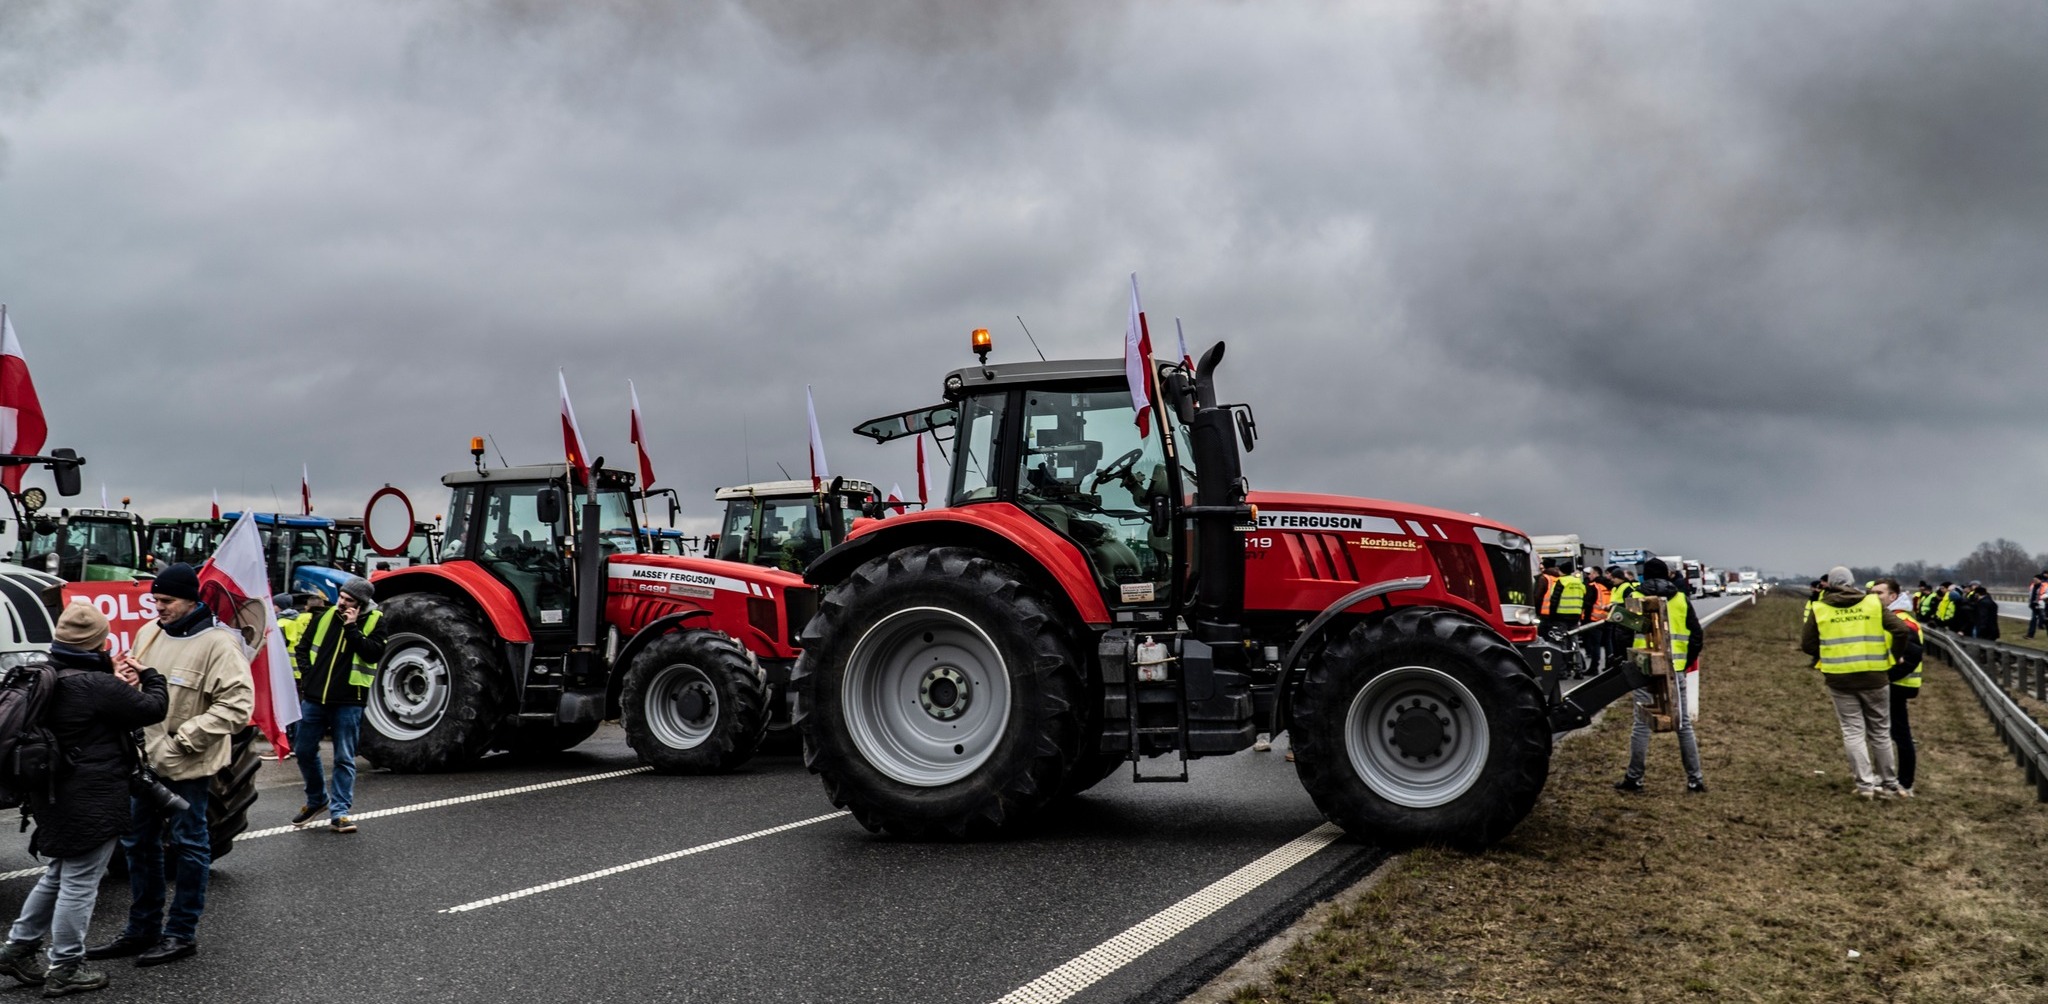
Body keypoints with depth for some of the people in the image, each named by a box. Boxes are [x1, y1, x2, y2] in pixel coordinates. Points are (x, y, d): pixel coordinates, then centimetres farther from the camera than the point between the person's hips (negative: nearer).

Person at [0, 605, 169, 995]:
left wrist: (117, 684, 9)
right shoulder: (96, 686, -23)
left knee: (58, 875, 25)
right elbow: (152, 708, -15)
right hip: (91, 802, -9)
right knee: (80, 883, 2)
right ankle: (64, 970, 10)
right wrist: (151, 678, 3)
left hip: (56, 797, 9)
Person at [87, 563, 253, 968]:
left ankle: (182, 932, 17)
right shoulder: (149, 632, 7)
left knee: (189, 844, 5)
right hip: (146, 756, 8)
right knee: (139, 841, 16)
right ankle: (143, 929, 30)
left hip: (187, 764, -8)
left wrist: (185, 739, -22)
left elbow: (237, 704, -23)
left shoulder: (218, 643, -17)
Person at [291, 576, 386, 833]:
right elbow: (303, 646, 17)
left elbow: (374, 653, -18)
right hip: (314, 699, 4)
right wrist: (306, 674, 6)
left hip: (348, 703, -4)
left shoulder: (374, 621, -4)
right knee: (305, 751, 12)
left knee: (344, 759, 1)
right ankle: (317, 800, 33)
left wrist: (352, 628, -19)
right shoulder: (326, 616, 6)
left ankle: (339, 812, 7)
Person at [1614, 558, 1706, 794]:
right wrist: (1686, 664, 12)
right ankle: (1695, 780, 11)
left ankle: (1634, 779, 7)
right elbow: (1697, 637, 4)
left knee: (1642, 725, 3)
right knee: (1684, 725, 9)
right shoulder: (1681, 600, 6)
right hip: (1676, 672, 2)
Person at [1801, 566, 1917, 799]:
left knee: (1853, 731, 6)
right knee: (1880, 732, 13)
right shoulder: (1874, 604, 0)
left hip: (1839, 679, -1)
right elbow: (1902, 630, -7)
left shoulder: (1819, 609, 0)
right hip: (1874, 677, 1)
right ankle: (1889, 783, 21)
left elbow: (1807, 643, 2)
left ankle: (1865, 783, -2)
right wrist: (1895, 656, 8)